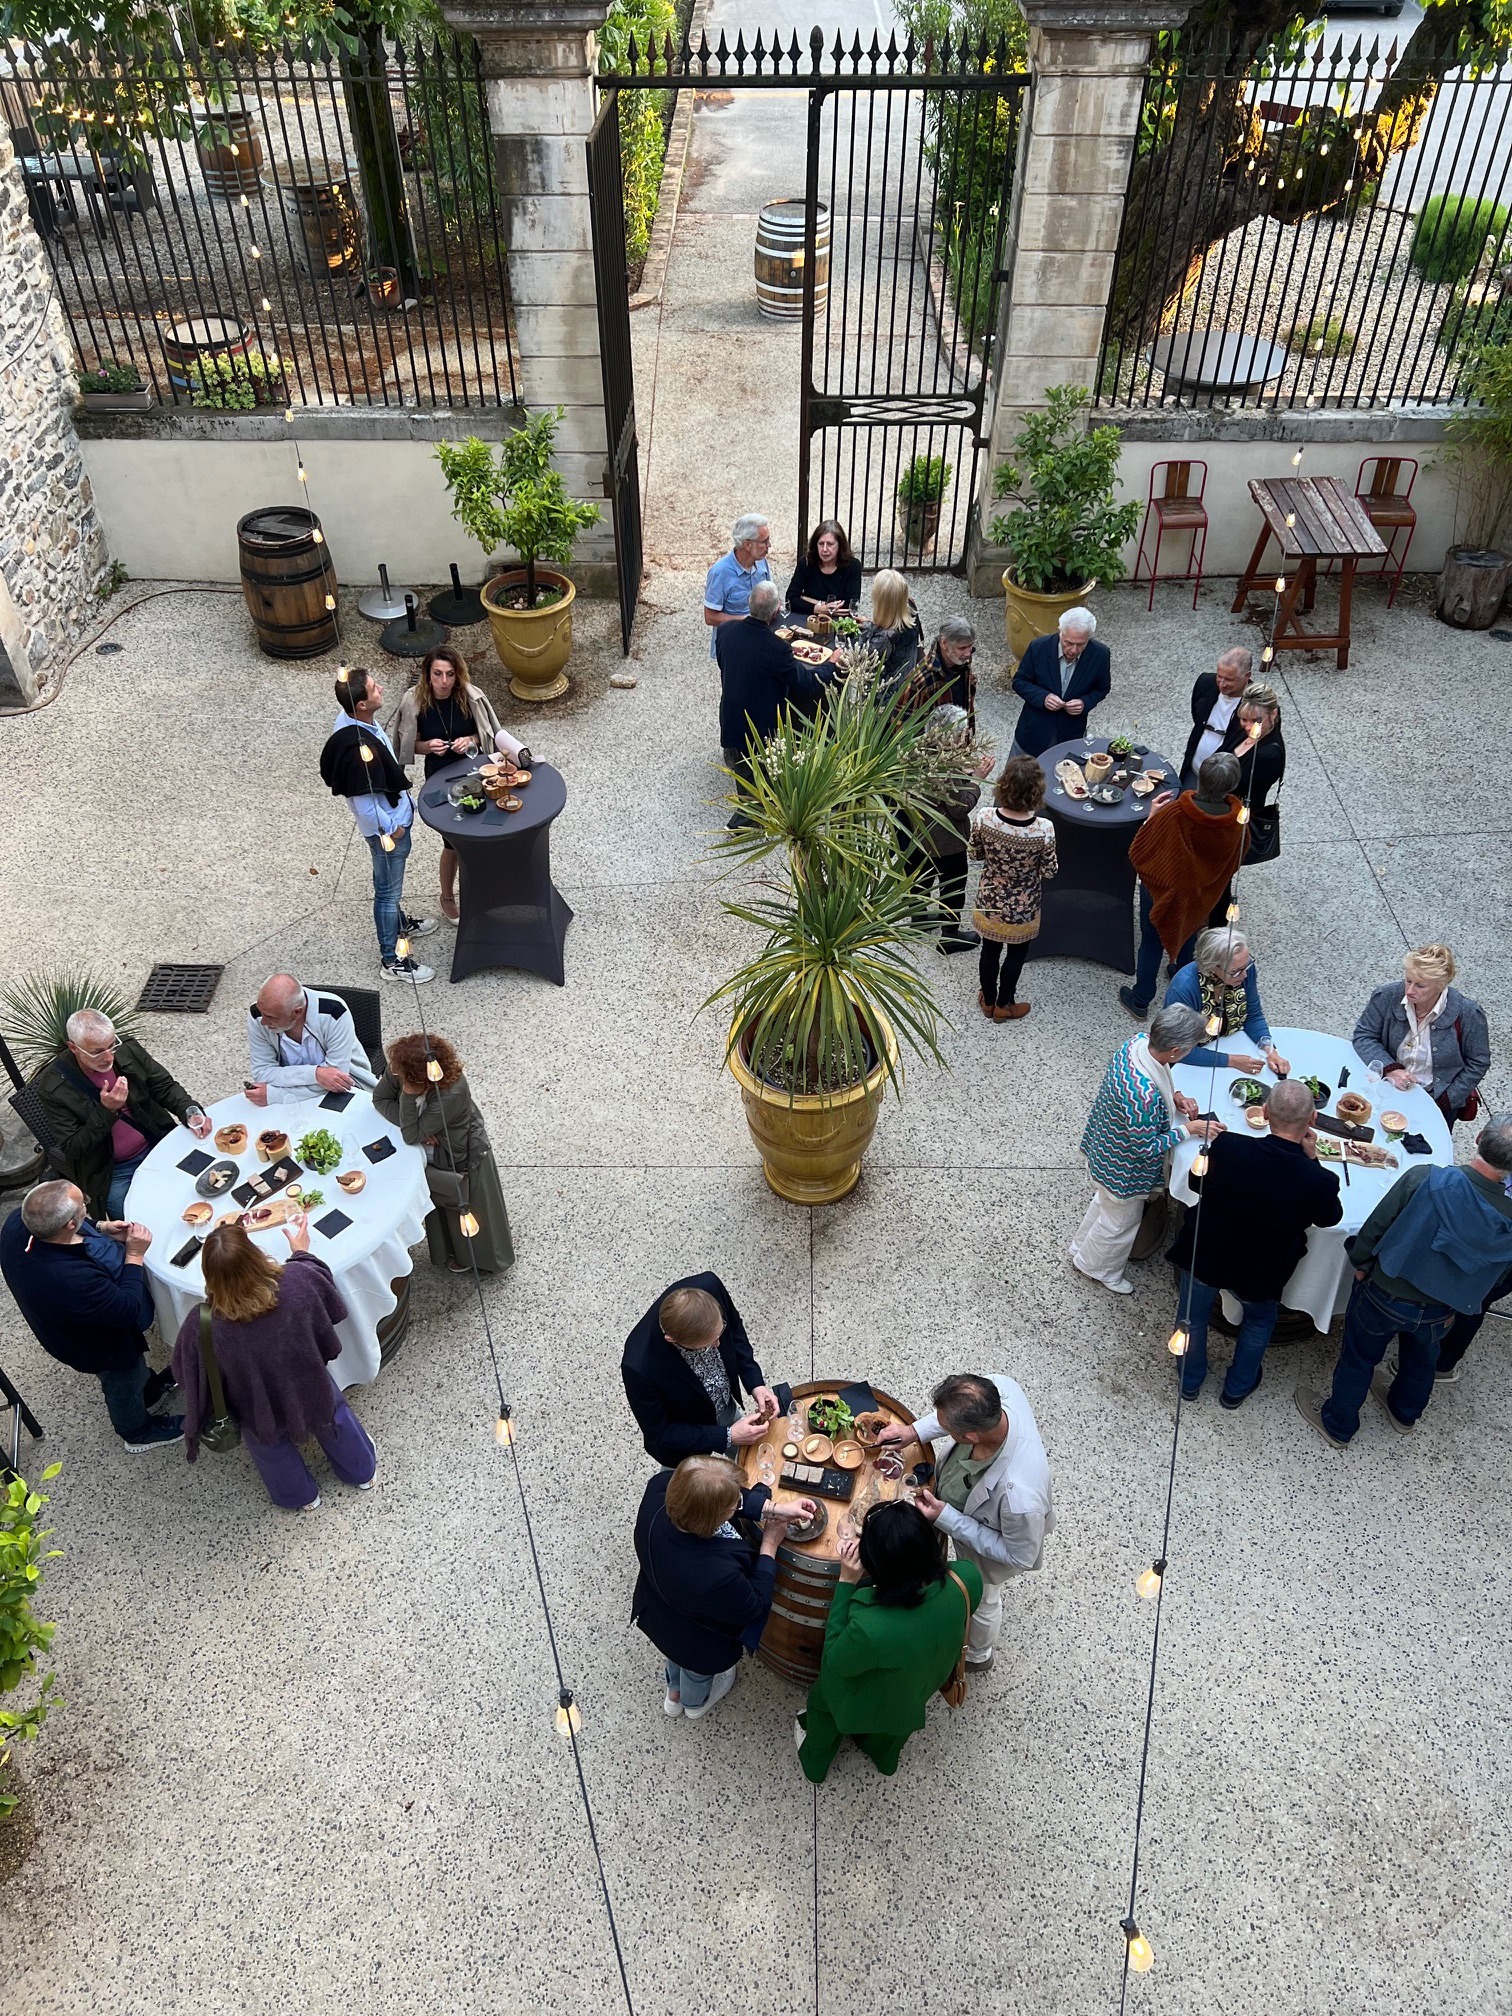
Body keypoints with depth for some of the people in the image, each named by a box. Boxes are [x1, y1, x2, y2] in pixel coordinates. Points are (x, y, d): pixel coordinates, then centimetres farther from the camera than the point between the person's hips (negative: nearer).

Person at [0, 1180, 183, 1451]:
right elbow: (127, 1308, -31)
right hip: (105, 1346, -7)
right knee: (124, 1385, 26)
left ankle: (149, 1389, 63)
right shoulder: (70, 1281, -48)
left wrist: (101, 1230, -13)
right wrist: (134, 1256, -24)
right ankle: (138, 1433, 53)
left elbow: (64, 1235, -1)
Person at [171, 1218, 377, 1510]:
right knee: (335, 1415, 35)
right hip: (311, 1392, 1)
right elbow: (330, 1306, -10)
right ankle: (362, 1471, 61)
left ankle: (300, 1497, 60)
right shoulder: (298, 1280, -35)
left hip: (260, 1414, -1)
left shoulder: (201, 1326, -36)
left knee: (268, 1443, 34)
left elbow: (188, 1374, -15)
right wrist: (302, 1253, 4)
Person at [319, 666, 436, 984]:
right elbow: (365, 802, -30)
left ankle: (399, 923, 55)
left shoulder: (352, 718, -8)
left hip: (395, 817, 9)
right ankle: (392, 961, 23)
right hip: (387, 827, -9)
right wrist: (390, 831, -15)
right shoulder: (359, 747, -38)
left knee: (390, 885, 31)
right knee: (388, 891, 8)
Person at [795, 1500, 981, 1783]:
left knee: (824, 1697, 33)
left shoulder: (869, 1628, -49)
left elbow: (834, 1662, -25)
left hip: (871, 1704, -4)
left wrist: (846, 1583, -30)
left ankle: (815, 1764, 62)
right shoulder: (967, 1578, -36)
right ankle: (886, 1760, 71)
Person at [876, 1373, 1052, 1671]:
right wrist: (916, 1430, -17)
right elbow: (964, 1411, -9)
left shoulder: (1019, 1494, -50)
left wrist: (947, 1519, -30)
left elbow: (1021, 1557, -29)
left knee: (980, 1602, 29)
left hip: (986, 1546, -5)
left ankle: (976, 1654, 62)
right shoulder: (998, 1386, -36)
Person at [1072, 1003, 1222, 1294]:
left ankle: (1082, 1249, 60)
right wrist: (1189, 1129, -22)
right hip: (1124, 1168, -8)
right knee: (1121, 1220, 22)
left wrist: (1174, 1096, -9)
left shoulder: (1138, 1042, -20)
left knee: (1106, 1202, 34)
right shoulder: (1144, 1096, -44)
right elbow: (1146, 1149, -29)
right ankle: (1098, 1268, 50)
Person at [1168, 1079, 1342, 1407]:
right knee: (1259, 1319, 33)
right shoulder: (1320, 1180, -31)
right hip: (1260, 1275, 0)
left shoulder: (1228, 1146, -30)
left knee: (1193, 1316, 30)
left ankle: (1190, 1381, 53)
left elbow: (1197, 1183, -8)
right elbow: (1331, 1217, -6)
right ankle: (1237, 1389, 51)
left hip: (1203, 1256, 1)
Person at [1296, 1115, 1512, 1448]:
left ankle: (1337, 1424, 45)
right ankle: (1405, 1413, 61)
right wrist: (1456, 1308, 12)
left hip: (1383, 1296, -3)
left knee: (1358, 1359, 24)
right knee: (1421, 1362, 34)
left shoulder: (1424, 1179, -33)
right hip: (1438, 1314, 3)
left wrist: (1361, 1264, -1)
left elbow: (1374, 1229, -21)